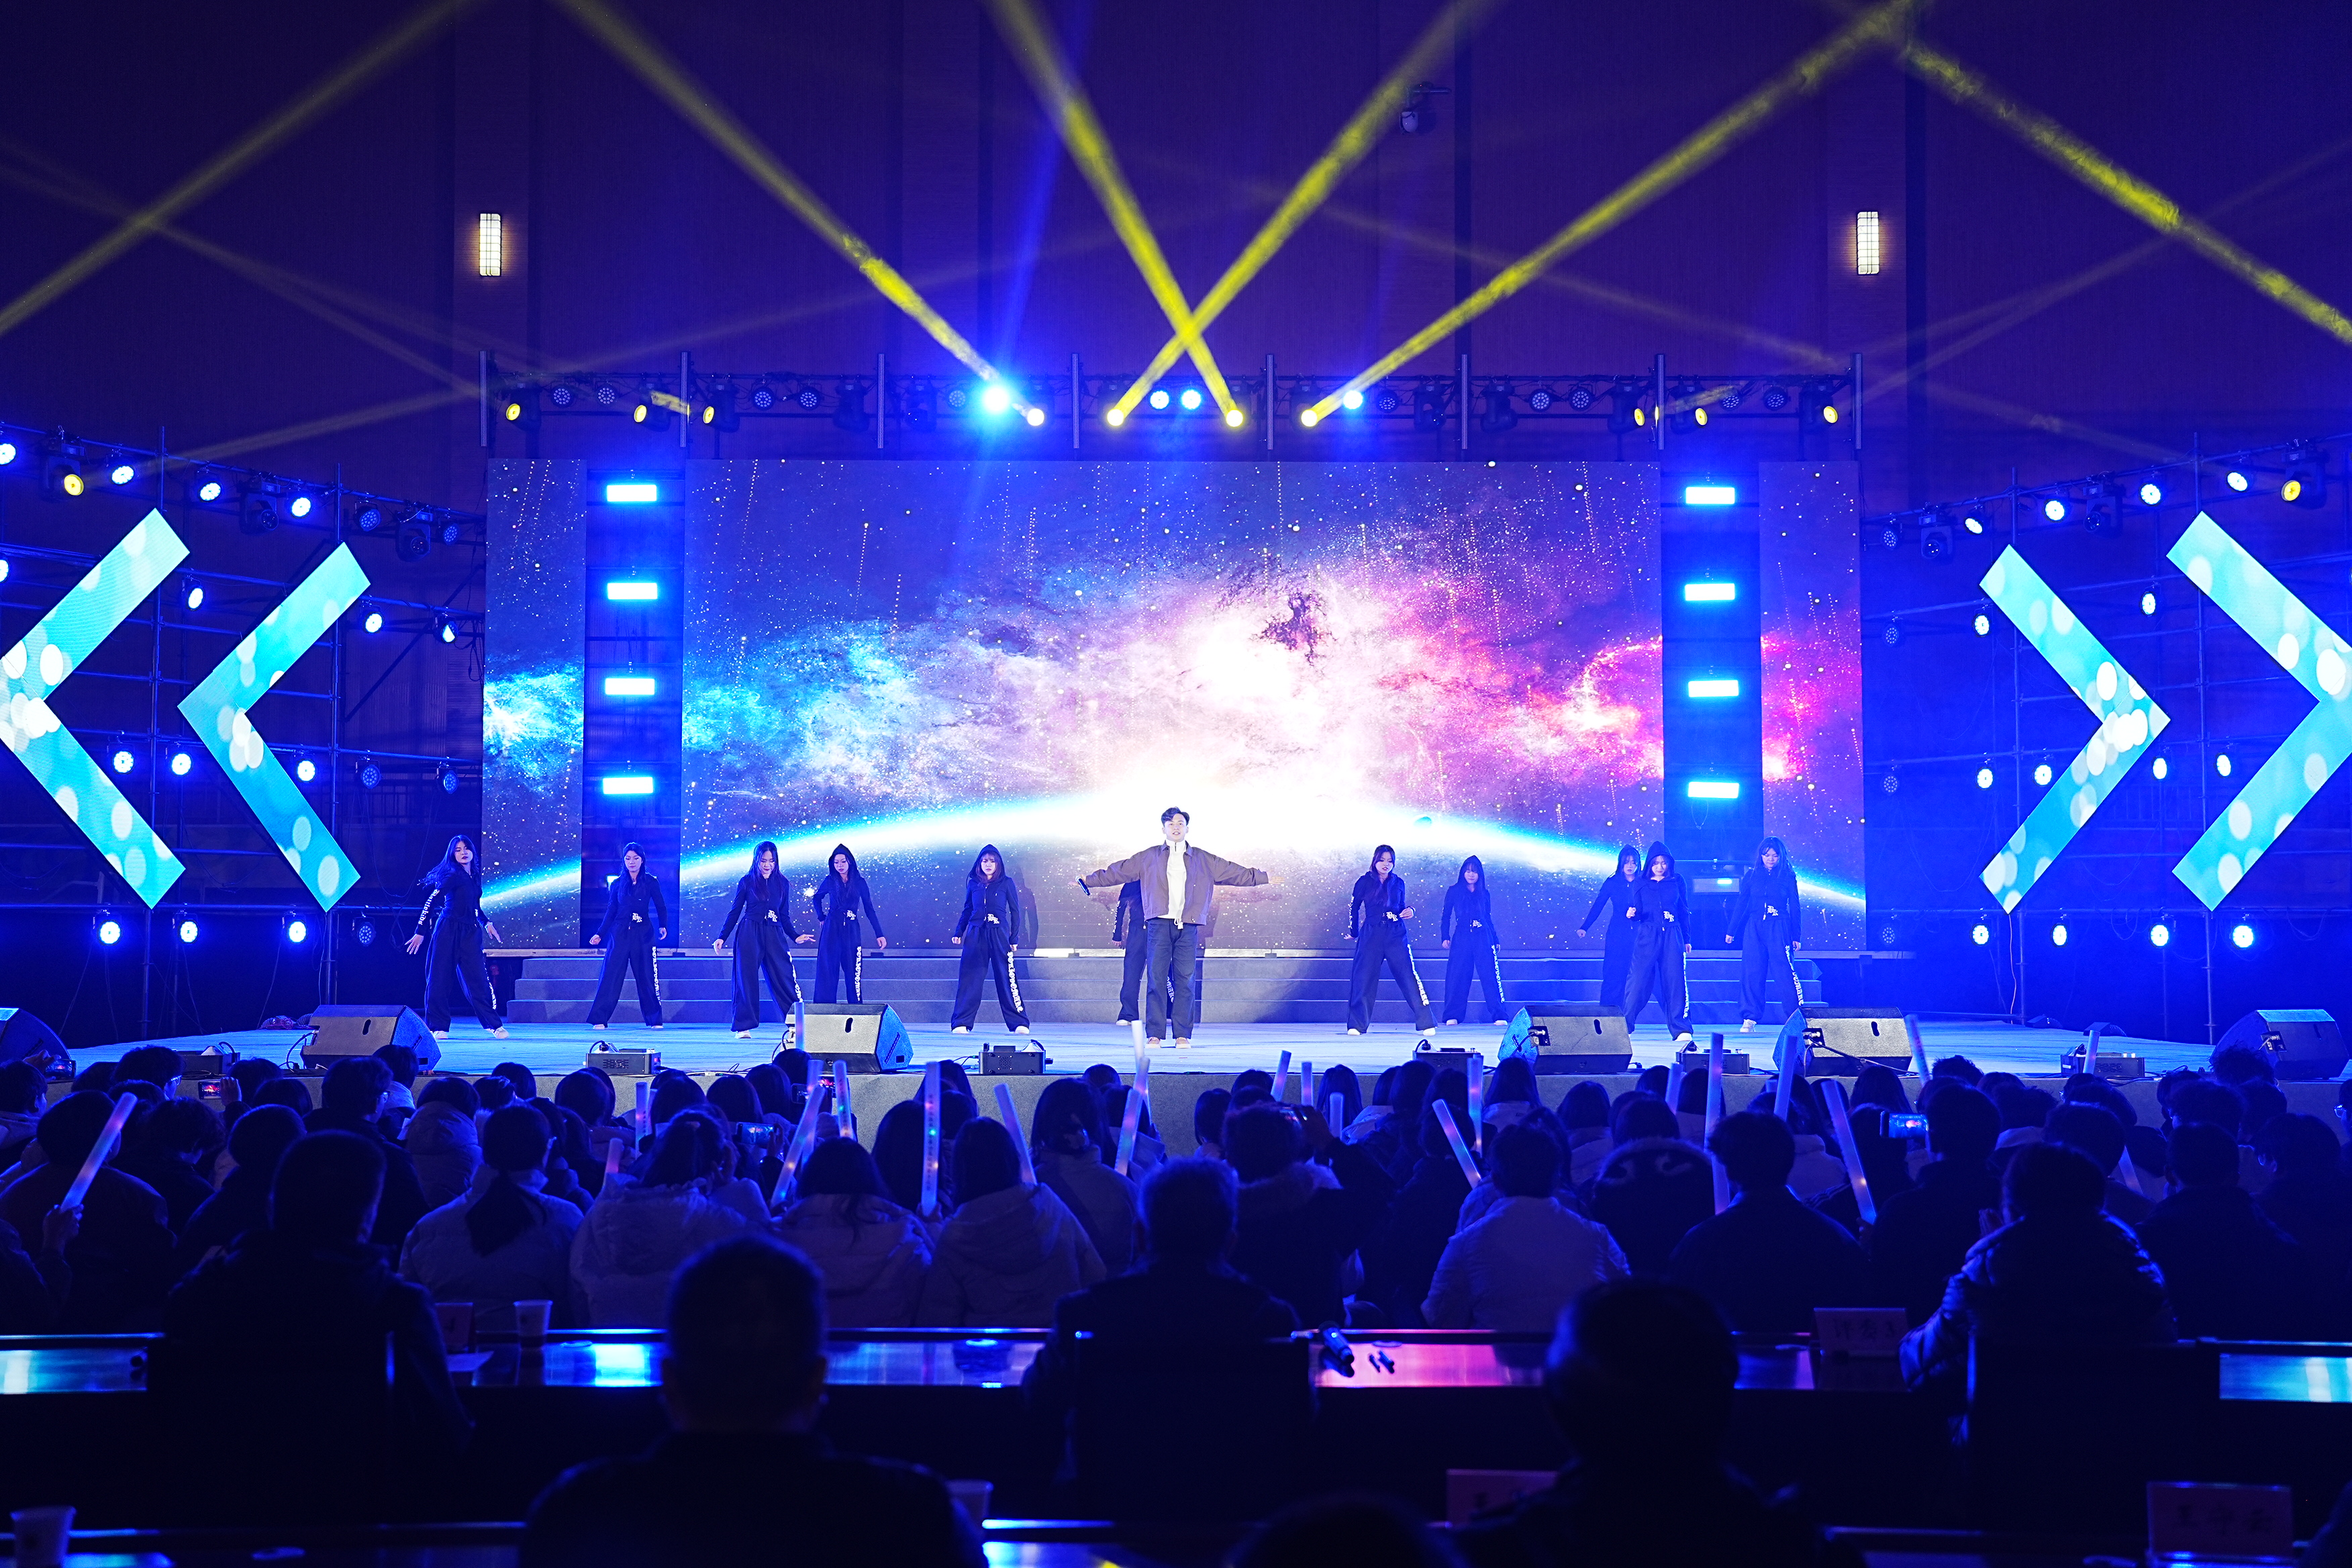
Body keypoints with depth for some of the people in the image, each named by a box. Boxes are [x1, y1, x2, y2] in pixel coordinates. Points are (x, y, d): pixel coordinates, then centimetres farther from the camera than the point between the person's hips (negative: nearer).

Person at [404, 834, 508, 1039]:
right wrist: (421, 932, -12)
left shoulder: (474, 877, 14)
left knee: (478, 978, -1)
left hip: (469, 933, 5)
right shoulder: (453, 876, -6)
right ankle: (438, 1027, 5)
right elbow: (431, 902, -8)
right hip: (448, 930, -5)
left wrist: (487, 923, 19)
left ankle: (494, 1024, 1)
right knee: (440, 977, -1)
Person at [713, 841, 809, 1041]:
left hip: (775, 935, 2)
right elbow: (735, 912, 6)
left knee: (784, 977, -4)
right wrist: (722, 937, 2)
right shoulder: (747, 881, 3)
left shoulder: (782, 883, 10)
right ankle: (744, 1027, 2)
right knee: (747, 980, -1)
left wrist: (796, 936, 5)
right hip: (750, 935, -2)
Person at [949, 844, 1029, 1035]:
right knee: (970, 979, -2)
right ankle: (961, 1023, 1)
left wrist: (1014, 938, 1)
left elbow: (1015, 912, 6)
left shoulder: (1006, 883, 4)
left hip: (999, 935, -2)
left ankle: (1020, 1024, 1)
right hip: (976, 935, 2)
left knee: (1007, 978, -4)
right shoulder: (974, 883, 11)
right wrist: (958, 933, 11)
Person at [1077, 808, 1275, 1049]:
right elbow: (1117, 872, 14)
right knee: (1157, 978, -6)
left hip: (1188, 928, 1)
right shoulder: (1148, 857, 13)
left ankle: (1183, 1035, 1)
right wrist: (1089, 881, 11)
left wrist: (1264, 877, 19)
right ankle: (1155, 1034, -5)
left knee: (1185, 979, -3)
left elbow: (1235, 873, 20)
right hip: (1159, 925, -1)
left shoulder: (1204, 861, 16)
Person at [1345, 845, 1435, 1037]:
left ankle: (1426, 1023, -7)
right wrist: (1354, 932, 14)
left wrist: (1409, 911, -1)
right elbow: (1353, 907, 11)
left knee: (1408, 975, -8)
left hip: (1396, 935, 1)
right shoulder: (1364, 882, 3)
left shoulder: (1398, 883, 10)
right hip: (1371, 935, -1)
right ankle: (1357, 1025, 7)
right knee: (1363, 978, -3)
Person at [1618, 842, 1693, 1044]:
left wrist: (1687, 939, 12)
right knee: (1639, 980, -6)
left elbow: (1684, 911, 14)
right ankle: (1623, 1026, 2)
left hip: (1672, 937, 0)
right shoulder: (1640, 883, 8)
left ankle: (1681, 1030, -3)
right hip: (1647, 936, 0)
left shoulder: (1677, 881, 9)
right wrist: (1631, 913, -16)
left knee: (1675, 981, -6)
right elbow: (1636, 911, 9)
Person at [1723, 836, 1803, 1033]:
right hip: (1754, 929, 2)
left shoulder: (1788, 877, 3)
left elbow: (1795, 908, 5)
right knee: (1751, 973, -1)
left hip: (1779, 930, -2)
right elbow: (1741, 904, 12)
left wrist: (1796, 936, 1)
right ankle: (1749, 1019, 1)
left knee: (1785, 973, -9)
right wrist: (1731, 931, 10)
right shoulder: (1751, 876, 9)